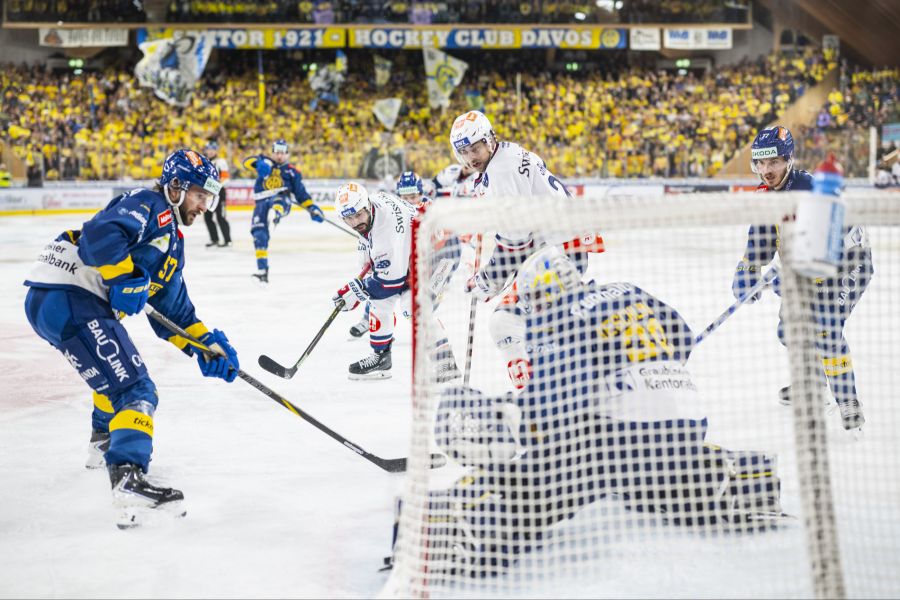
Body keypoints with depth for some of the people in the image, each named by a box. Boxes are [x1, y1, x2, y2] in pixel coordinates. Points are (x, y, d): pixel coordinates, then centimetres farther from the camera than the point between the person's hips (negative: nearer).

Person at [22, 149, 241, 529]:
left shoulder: (172, 242, 24)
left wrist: (207, 343, 12)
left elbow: (173, 311, 23)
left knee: (116, 369, 35)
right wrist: (125, 278, -23)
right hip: (67, 296, -11)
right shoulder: (150, 207, -5)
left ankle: (103, 444, 56)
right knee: (132, 388, -19)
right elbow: (99, 233, -24)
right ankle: (128, 480, -34)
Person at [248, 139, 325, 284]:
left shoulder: (291, 171, 17)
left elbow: (301, 192, 15)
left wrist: (311, 208, 2)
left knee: (277, 202, -39)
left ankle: (277, 214, -77)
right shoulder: (265, 162, 17)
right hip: (262, 201, 2)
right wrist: (258, 163, -23)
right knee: (259, 233, -12)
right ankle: (262, 270, -9)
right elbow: (248, 161, 0)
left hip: (282, 199, -2)